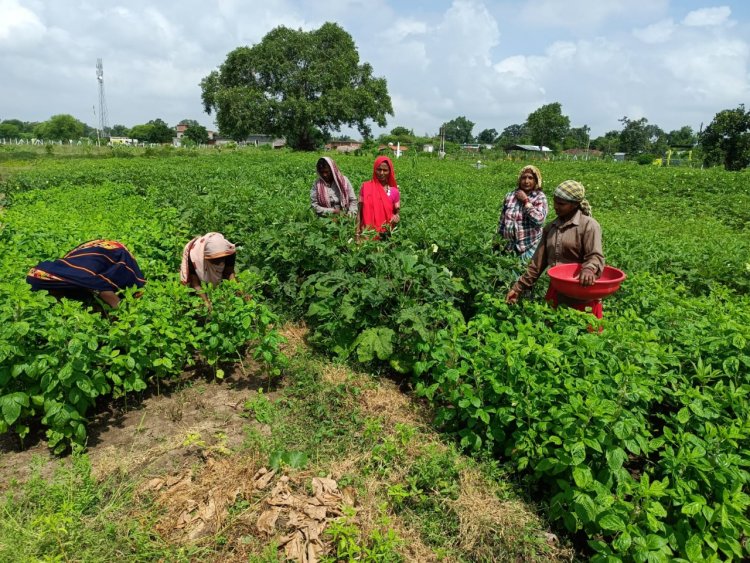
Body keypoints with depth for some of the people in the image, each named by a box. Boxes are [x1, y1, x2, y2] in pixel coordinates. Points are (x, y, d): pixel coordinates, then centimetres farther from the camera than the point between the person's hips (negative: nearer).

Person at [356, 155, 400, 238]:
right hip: (368, 232, 0)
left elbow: (398, 212, 7)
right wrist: (358, 232, -3)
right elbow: (360, 211, 3)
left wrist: (397, 217, -16)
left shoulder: (394, 191, 0)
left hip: (387, 233, 0)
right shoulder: (366, 187, 0)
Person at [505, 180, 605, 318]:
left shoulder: (588, 225, -6)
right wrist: (519, 288, 7)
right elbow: (538, 262, 12)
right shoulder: (551, 227, 11)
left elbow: (595, 256, -16)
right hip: (556, 293, 5)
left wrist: (588, 269, -39)